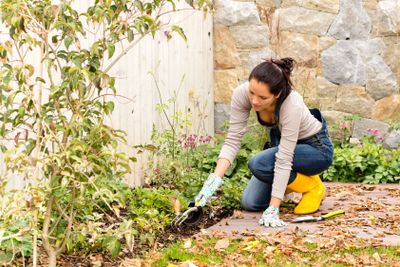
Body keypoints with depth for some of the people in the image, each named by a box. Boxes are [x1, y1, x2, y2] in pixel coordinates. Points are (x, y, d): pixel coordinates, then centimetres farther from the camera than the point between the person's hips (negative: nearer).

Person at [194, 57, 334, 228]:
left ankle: (312, 187, -5)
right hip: (280, 141, 5)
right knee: (250, 203, -5)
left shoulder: (291, 105, -39)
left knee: (258, 164, -30)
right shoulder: (242, 94, -26)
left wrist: (273, 209, -38)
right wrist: (215, 179, -37)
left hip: (316, 147, -5)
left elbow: (284, 160, -38)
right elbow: (233, 140, -24)